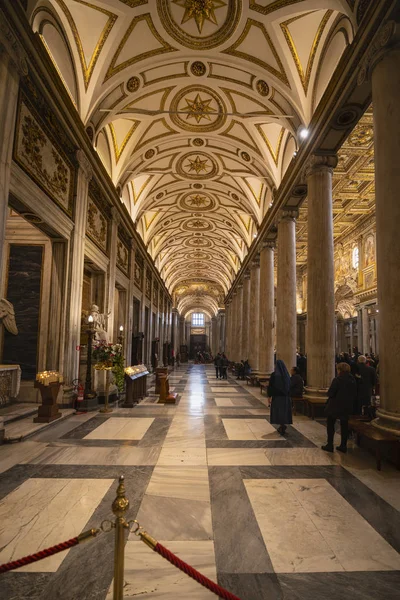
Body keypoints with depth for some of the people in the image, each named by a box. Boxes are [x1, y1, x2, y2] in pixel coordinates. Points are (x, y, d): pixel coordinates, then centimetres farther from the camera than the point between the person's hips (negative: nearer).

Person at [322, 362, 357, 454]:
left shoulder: (337, 380, -18)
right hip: (347, 407, 6)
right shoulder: (353, 380, 0)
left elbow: (330, 393, -18)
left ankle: (330, 445, 9)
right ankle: (343, 446, 20)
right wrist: (351, 403, 16)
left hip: (335, 406, -5)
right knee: (344, 425, 14)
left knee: (330, 425, 8)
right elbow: (355, 395, 5)